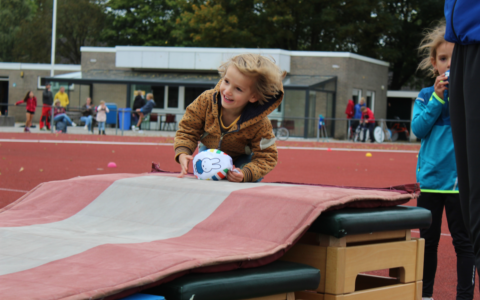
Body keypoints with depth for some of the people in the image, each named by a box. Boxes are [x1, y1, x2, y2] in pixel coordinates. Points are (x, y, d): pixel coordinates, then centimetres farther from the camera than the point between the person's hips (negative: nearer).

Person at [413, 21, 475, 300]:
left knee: (463, 240, 2)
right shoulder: (426, 96, 5)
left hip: (460, 179, -3)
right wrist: (438, 98, -14)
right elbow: (418, 128, -7)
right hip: (430, 178, 3)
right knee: (428, 239, 13)